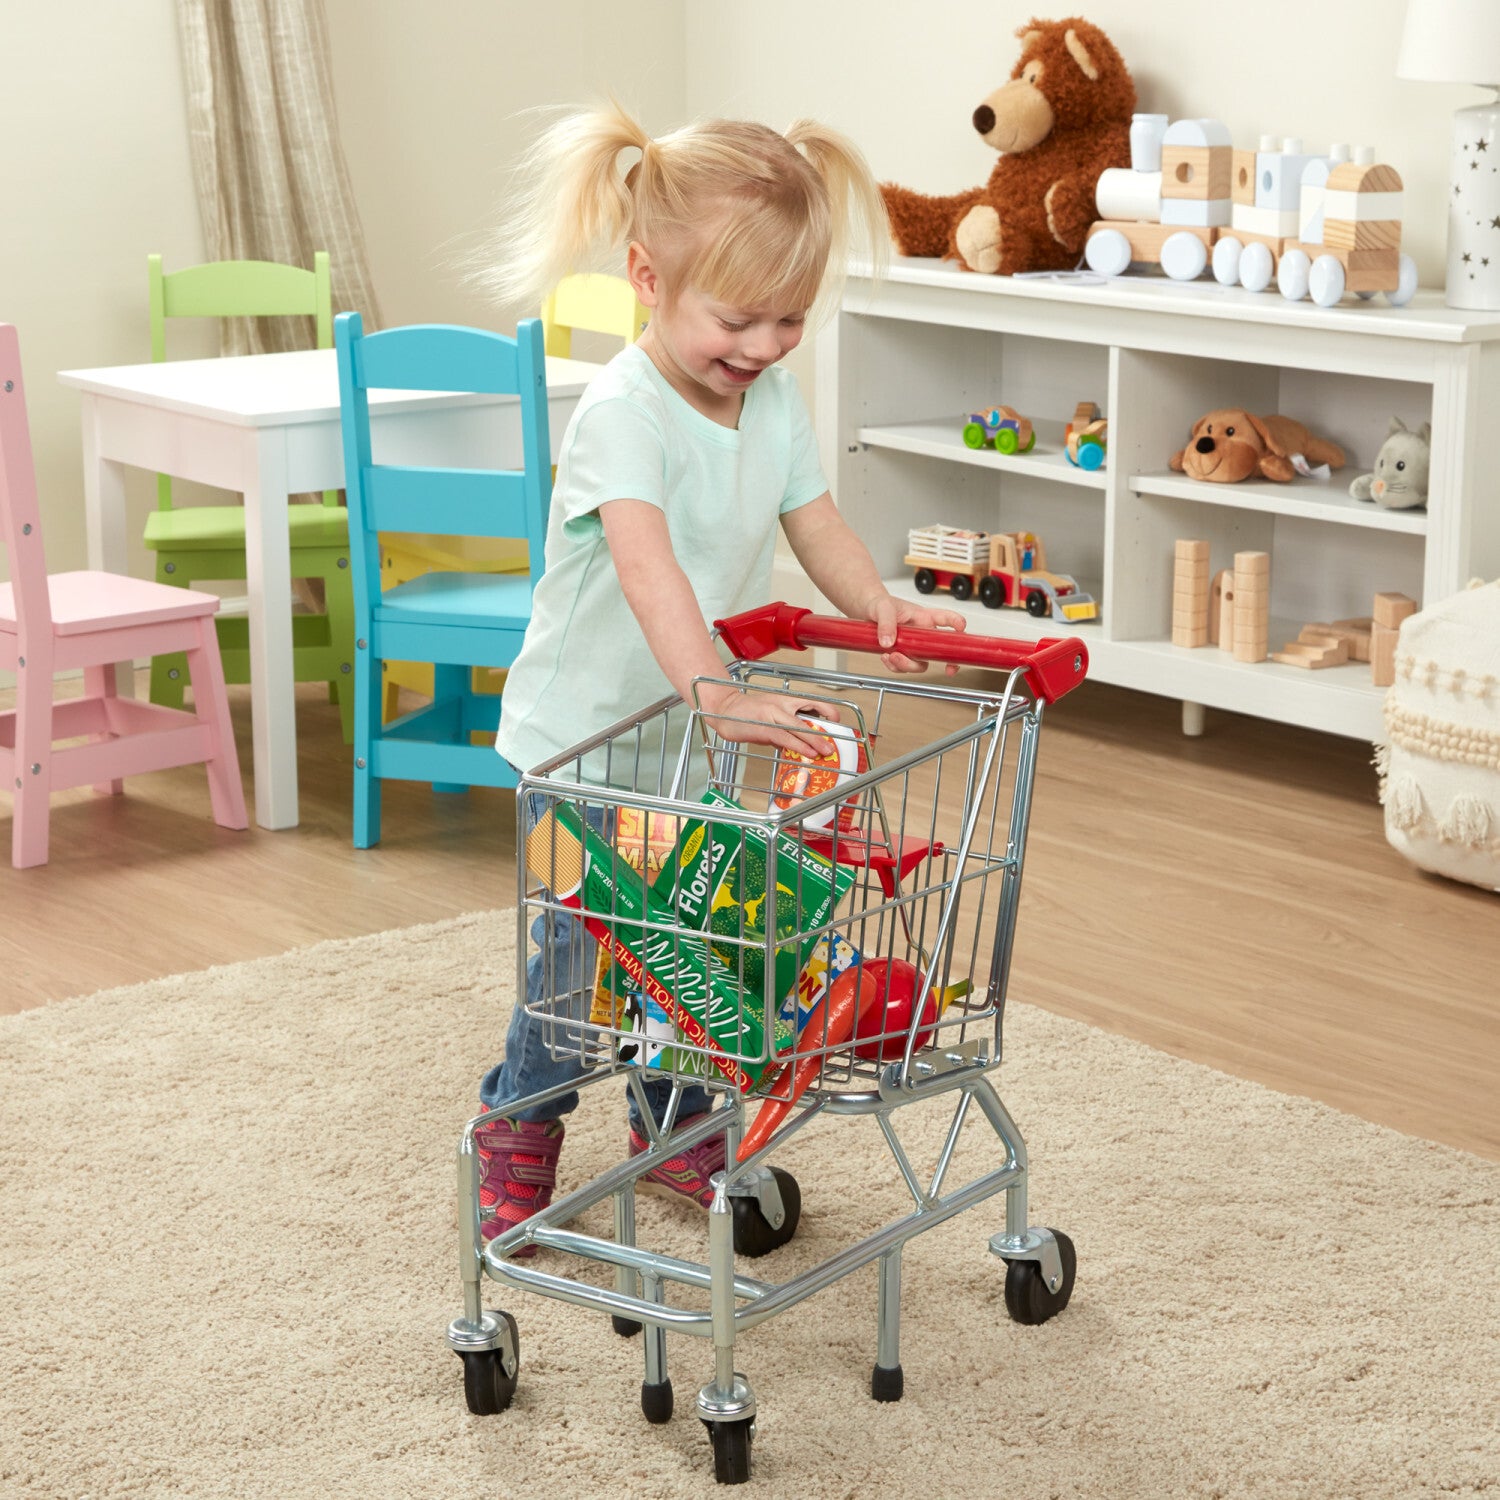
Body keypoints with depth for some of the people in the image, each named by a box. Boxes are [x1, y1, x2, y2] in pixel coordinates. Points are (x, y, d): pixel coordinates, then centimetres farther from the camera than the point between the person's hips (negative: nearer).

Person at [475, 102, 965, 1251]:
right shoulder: (623, 412, -28)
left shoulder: (775, 400, -3)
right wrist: (713, 693, -53)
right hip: (584, 735, -6)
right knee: (582, 949, -1)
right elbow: (648, 564, -41)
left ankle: (676, 1131, 34)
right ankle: (519, 1144, 21)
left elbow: (813, 520, 5)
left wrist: (877, 605, -14)